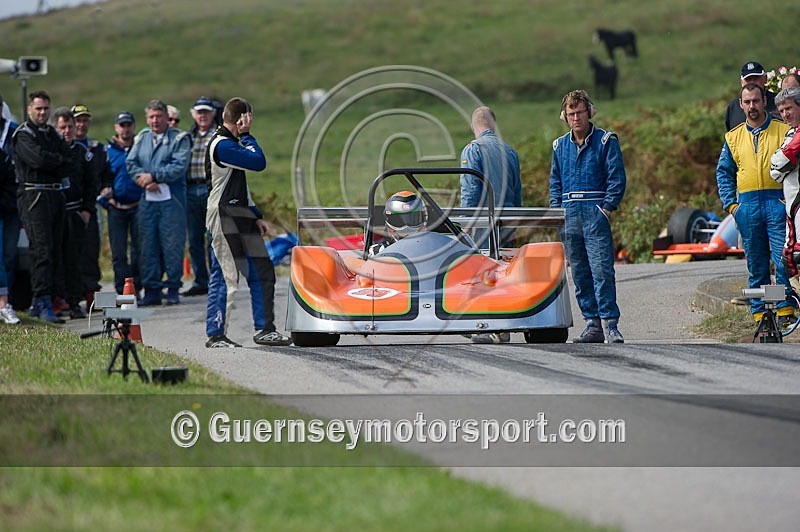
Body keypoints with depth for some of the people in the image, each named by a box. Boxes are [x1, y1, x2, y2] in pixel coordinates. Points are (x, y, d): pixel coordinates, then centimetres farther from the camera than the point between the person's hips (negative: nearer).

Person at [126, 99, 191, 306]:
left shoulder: (179, 138, 2)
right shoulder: (142, 138, 15)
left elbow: (180, 166, -10)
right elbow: (131, 163, 6)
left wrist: (153, 176, -13)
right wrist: (145, 181, -10)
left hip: (171, 199, -4)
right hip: (147, 199, 4)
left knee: (172, 244, -3)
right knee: (147, 245, 3)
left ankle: (173, 289, 4)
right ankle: (151, 290, 8)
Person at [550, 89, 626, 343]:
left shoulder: (606, 141, 2)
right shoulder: (560, 146, 16)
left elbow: (617, 177, -1)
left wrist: (608, 208, -11)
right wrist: (557, 211, 9)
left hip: (596, 212, -5)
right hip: (569, 215, 5)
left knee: (602, 270, -12)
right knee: (579, 274, 5)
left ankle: (611, 324, -12)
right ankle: (593, 324, 9)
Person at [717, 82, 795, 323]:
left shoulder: (783, 131, 4)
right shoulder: (733, 137, 13)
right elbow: (724, 172, 18)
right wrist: (730, 203, 6)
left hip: (777, 202, -3)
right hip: (747, 206, 3)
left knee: (782, 259, -9)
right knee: (755, 263, 5)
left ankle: (785, 309, -4)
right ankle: (759, 312, 9)